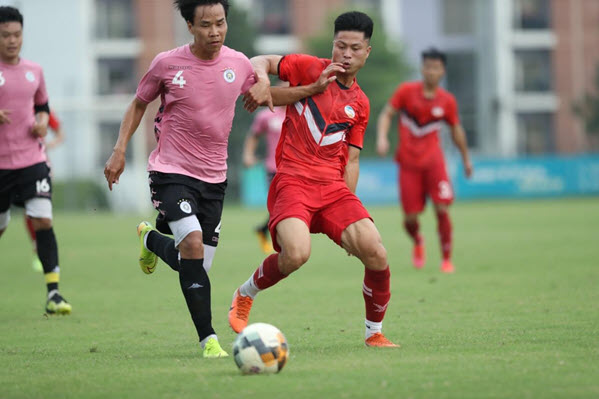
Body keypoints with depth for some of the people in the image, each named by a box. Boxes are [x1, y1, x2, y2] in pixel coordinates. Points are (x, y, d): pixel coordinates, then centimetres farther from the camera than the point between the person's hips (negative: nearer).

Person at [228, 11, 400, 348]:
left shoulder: (360, 104, 17)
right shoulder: (311, 69, 5)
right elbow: (261, 63, 6)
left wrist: (349, 210, 9)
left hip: (333, 186, 4)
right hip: (293, 180, -4)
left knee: (376, 254, -13)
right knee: (296, 254, -29)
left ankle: (375, 333, 9)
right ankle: (246, 295, 2)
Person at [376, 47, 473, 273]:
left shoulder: (447, 101, 2)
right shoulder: (406, 91, -3)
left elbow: (456, 130, 15)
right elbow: (386, 114, 1)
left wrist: (466, 159, 22)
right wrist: (382, 137, -17)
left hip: (433, 160, 1)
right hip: (408, 162, -1)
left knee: (442, 209, -13)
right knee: (410, 217, -4)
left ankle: (446, 259, 1)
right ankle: (418, 242, 32)